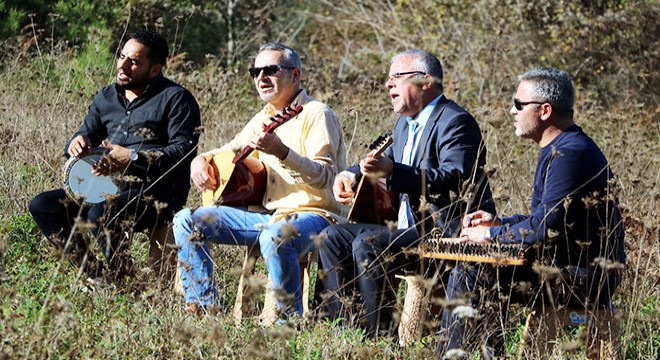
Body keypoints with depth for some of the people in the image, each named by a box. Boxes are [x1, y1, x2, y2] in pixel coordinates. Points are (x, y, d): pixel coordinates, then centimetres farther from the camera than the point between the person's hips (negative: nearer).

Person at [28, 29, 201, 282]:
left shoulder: (175, 98, -5)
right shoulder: (107, 97, 17)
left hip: (158, 189, -8)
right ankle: (91, 271, -4)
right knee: (42, 206, -5)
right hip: (108, 186, 8)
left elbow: (184, 151, -15)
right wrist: (78, 143, -6)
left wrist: (133, 159, -23)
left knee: (100, 214, -35)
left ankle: (120, 278, -13)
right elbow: (88, 132, 22)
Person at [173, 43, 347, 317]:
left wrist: (281, 151, -37)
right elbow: (228, 151, 29)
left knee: (275, 237, -42)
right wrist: (201, 161, 5)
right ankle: (203, 310, 0)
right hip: (266, 213, 8)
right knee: (187, 221, -1)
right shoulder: (263, 119, 16)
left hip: (311, 214, -8)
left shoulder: (315, 115, -9)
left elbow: (325, 178, -22)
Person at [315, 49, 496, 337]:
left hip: (448, 231, -11)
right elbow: (390, 158, 35)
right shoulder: (406, 122, 16)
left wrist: (392, 172, -40)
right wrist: (351, 174, 12)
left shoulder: (455, 121, -15)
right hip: (412, 228, 11)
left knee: (368, 245, -28)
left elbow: (455, 180, -30)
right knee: (333, 238, 6)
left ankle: (377, 337, -21)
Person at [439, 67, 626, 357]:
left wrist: (492, 235, -10)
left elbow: (545, 229, -24)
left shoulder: (570, 154, -19)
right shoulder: (560, 149, 16)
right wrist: (500, 223, 13)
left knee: (467, 278, -18)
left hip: (583, 278, -11)